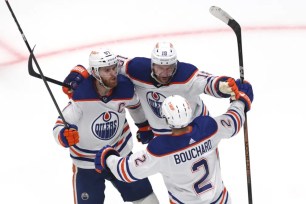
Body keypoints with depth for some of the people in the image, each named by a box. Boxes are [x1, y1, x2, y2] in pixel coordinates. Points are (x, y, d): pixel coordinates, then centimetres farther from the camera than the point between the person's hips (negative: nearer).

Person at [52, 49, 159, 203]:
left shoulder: (124, 87, -16)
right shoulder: (81, 95, -27)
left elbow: (134, 104, 9)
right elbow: (60, 125, -19)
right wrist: (64, 136, -40)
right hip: (86, 162, -3)